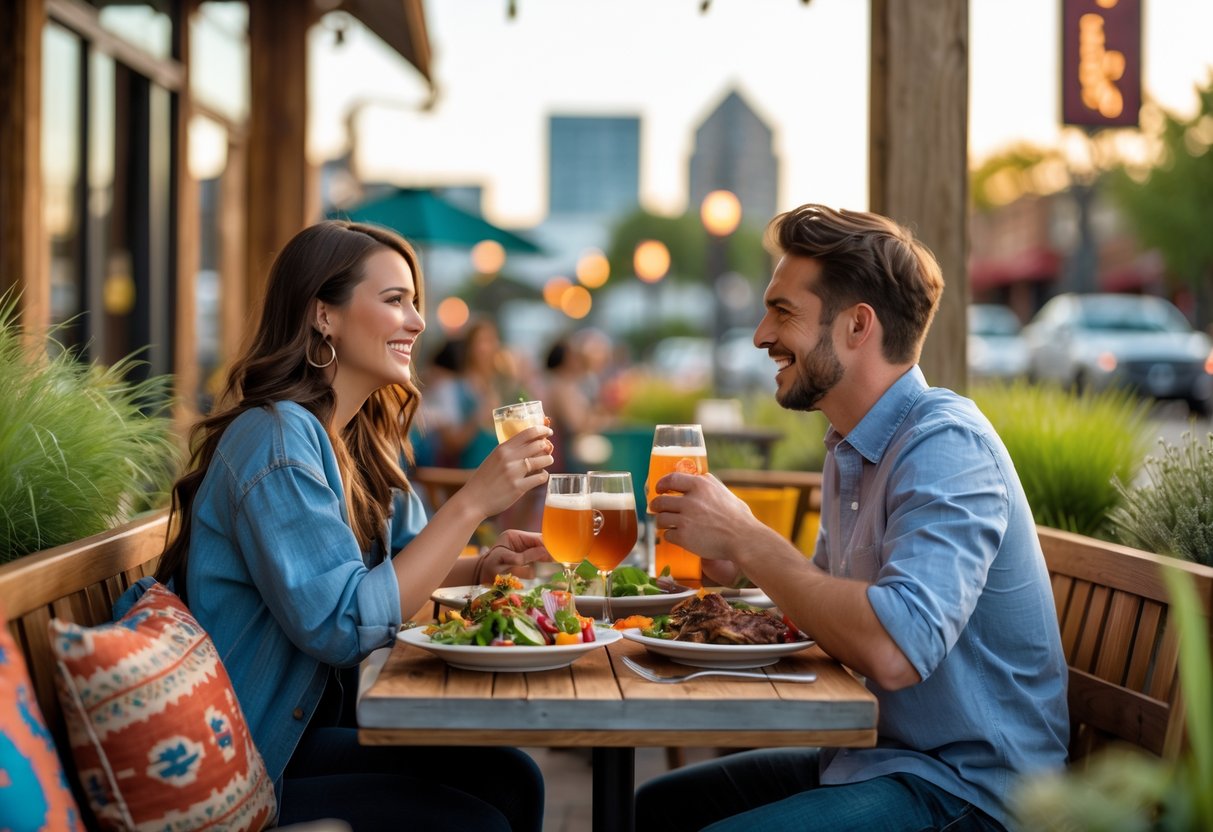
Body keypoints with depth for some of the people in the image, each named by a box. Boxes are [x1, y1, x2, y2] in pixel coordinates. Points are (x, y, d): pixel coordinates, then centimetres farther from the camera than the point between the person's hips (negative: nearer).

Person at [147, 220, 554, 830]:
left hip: (308, 722, 9)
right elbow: (343, 626, -28)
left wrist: (481, 568, -4)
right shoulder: (278, 439, -21)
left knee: (511, 779, 0)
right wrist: (473, 501, -25)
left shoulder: (362, 438, 7)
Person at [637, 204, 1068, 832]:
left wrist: (746, 538, -24)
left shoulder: (945, 445, -21)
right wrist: (739, 569, 0)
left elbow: (895, 650, -34)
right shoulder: (849, 449, 11)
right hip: (869, 756, 10)